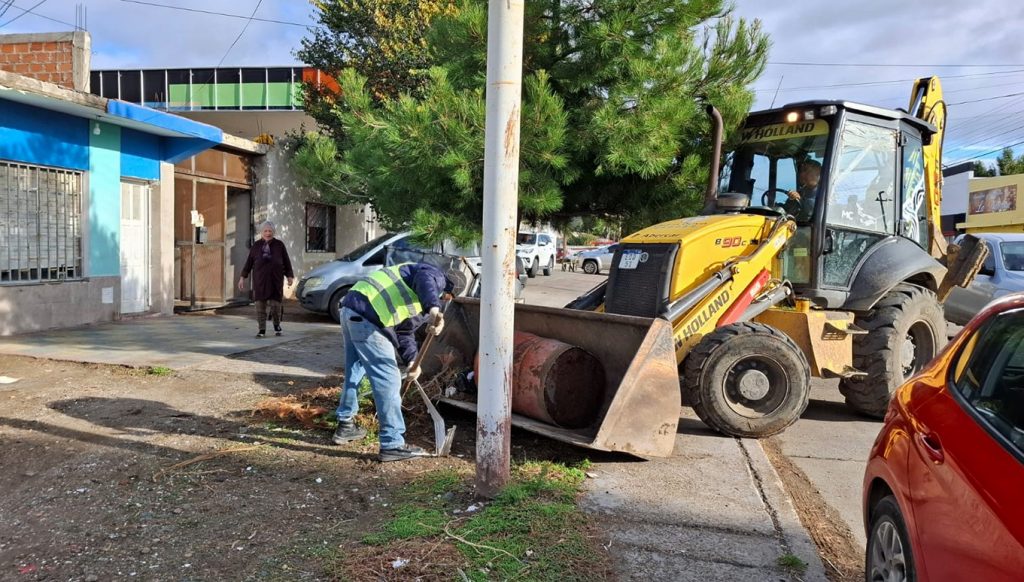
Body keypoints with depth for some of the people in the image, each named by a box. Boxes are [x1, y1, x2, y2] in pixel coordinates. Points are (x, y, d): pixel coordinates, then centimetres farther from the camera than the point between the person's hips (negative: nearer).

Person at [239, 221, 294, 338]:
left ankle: (277, 325, 24)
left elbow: (286, 261, 7)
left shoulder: (279, 245, 5)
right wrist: (243, 277, 6)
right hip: (260, 280, 1)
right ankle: (262, 330, 7)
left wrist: (290, 276, 2)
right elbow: (249, 262, 9)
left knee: (275, 304, -2)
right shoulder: (256, 246, 8)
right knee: (260, 305, -1)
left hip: (276, 280, -1)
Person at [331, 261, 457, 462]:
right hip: (367, 317, -11)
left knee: (355, 372, 26)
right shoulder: (437, 278, 1)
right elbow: (425, 279, -24)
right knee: (388, 380, -5)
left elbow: (405, 331, 27)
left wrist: (412, 361, 15)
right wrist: (434, 309, -41)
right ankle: (393, 445, 0)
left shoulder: (421, 303, 30)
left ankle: (345, 426, 42)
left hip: (351, 310, 11)